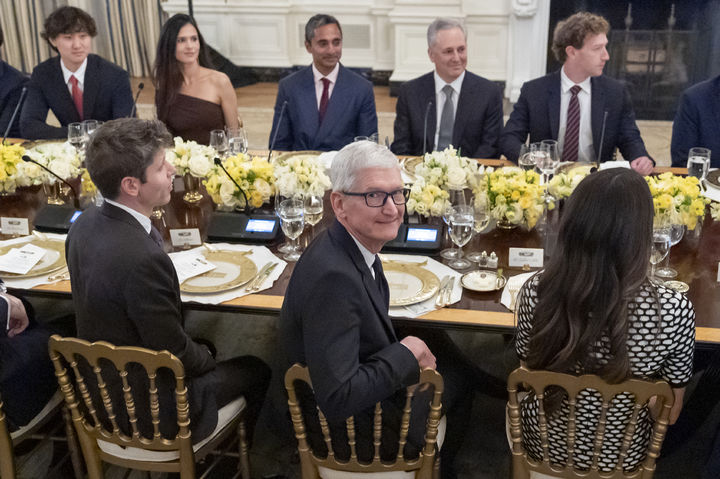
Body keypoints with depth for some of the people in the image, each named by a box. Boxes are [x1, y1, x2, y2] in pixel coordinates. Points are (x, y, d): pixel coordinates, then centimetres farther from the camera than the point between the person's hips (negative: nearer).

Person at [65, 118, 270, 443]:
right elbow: (177, 354, -25)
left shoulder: (85, 224, -8)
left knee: (204, 347, 31)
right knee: (257, 371, 12)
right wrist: (206, 358, -1)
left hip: (102, 388, 8)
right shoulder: (141, 258, -36)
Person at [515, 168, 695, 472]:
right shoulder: (675, 311, -30)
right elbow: (671, 412, -14)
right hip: (620, 457, 0)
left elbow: (529, 369, -7)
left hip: (544, 446, 0)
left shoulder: (535, 293, -27)